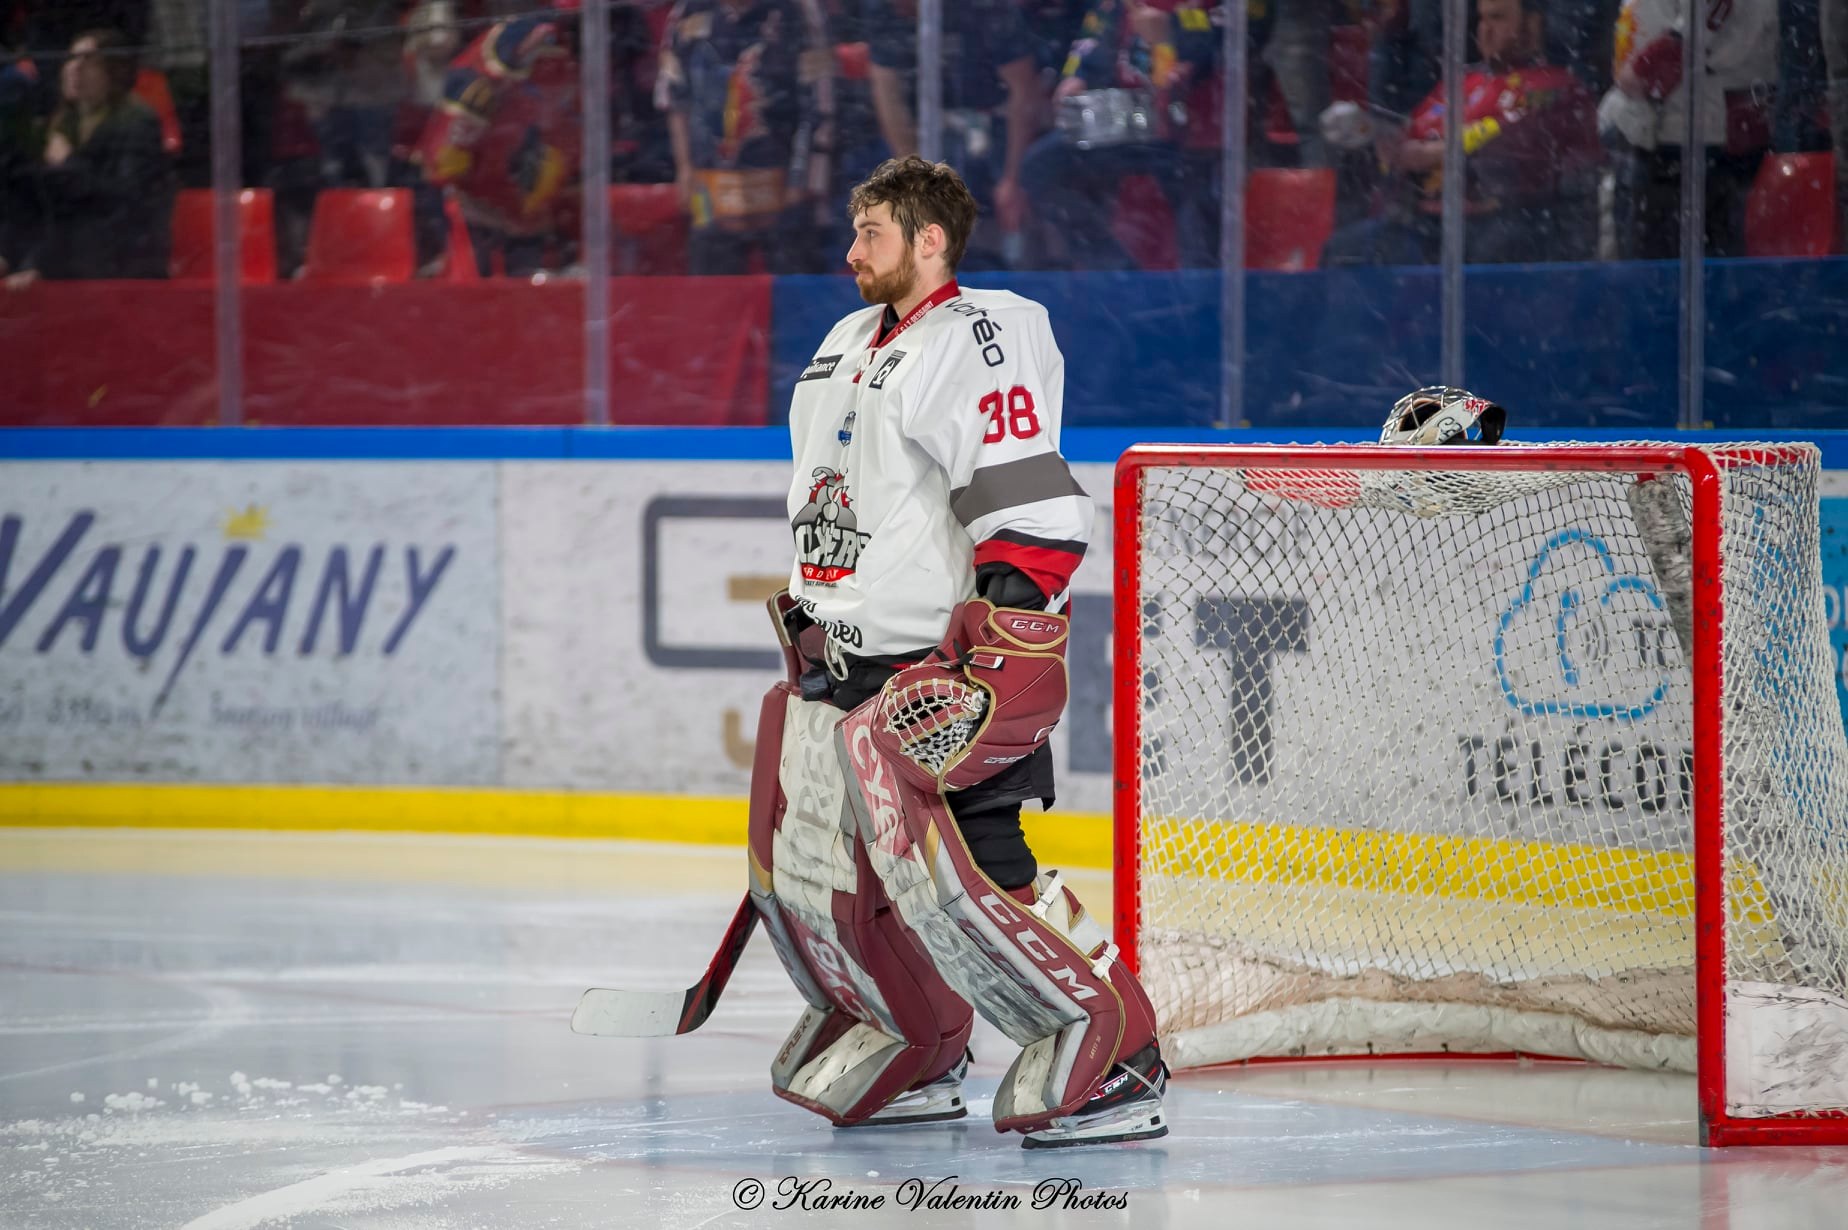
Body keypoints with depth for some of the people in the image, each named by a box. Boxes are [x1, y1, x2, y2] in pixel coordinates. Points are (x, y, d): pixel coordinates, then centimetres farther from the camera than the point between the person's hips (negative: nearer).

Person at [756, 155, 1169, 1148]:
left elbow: (1035, 519, -22)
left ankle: (1115, 1063, -15)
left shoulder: (976, 344, -15)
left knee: (973, 869, -18)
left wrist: (990, 663, -27)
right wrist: (814, 628, 24)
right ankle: (923, 1059, 26)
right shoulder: (850, 349, 16)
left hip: (955, 663, -10)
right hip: (860, 664, 10)